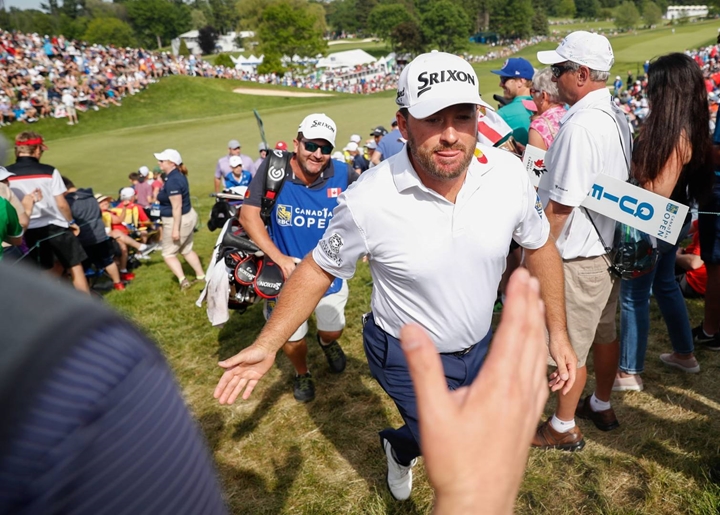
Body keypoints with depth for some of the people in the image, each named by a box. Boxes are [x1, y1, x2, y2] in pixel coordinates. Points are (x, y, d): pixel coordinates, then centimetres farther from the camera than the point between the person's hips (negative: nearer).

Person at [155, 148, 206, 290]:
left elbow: (177, 206, -27)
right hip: (188, 216, 10)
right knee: (186, 250, 21)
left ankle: (183, 280, -1)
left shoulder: (172, 180, -25)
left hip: (178, 220, -10)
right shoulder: (178, 175, 7)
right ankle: (201, 276, 27)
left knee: (168, 254, 5)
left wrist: (175, 229, -25)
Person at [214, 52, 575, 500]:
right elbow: (320, 269, -11)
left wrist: (558, 332, 0)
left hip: (482, 346, 5)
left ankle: (402, 447, 55)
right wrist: (266, 346, -12)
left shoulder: (509, 173, -18)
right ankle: (401, 449, 45)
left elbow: (540, 246, -1)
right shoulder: (367, 201, -27)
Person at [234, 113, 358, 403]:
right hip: (286, 271, 0)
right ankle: (302, 373, 48)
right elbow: (248, 214, -20)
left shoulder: (342, 174, -16)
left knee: (333, 330, 19)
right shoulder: (274, 168, -18)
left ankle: (326, 342, 59)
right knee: (291, 337, 14)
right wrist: (279, 258, -27)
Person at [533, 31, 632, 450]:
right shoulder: (616, 117, 6)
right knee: (604, 331, 22)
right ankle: (602, 407, 41)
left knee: (570, 347, 5)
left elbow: (561, 204, -24)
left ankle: (564, 428, 22)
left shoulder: (580, 125, -24)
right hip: (610, 246, 10)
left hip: (578, 256, -10)